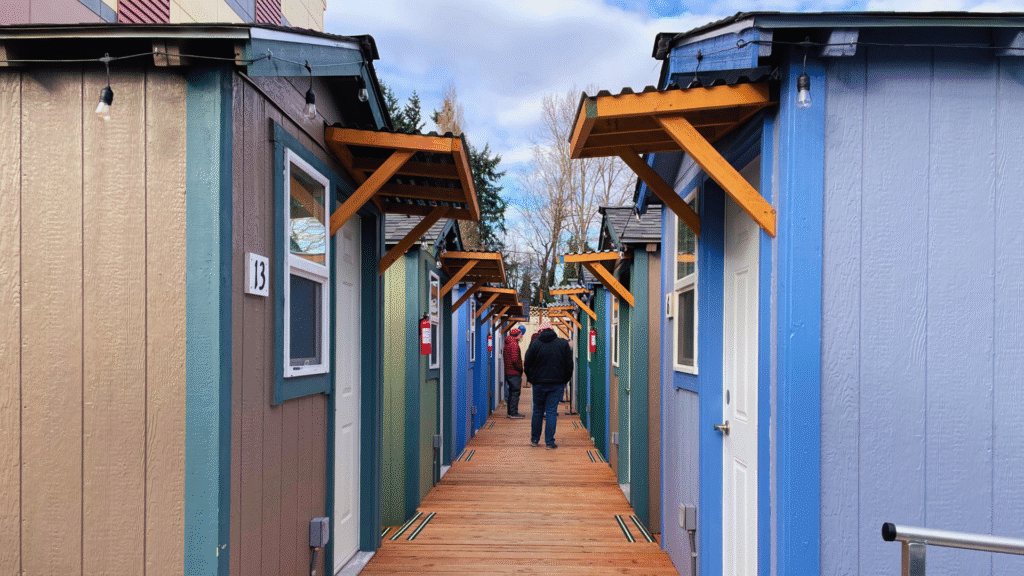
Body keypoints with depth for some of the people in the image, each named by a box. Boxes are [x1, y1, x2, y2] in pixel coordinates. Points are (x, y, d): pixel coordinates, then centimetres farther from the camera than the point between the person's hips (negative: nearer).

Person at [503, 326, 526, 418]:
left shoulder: (507, 343, 14)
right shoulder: (514, 344, -16)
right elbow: (514, 359, -23)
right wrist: (521, 368, -11)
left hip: (508, 372, 10)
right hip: (515, 373, -10)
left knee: (512, 392, 15)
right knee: (515, 392, -5)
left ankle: (510, 412, 20)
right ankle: (513, 413, -4)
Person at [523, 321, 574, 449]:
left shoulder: (534, 343, -2)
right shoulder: (563, 343, 1)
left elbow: (527, 365, 1)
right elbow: (569, 365, 5)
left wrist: (532, 379, 13)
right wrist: (564, 381, 14)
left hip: (539, 383, 0)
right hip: (557, 384, 0)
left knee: (537, 411, 12)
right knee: (551, 412, 3)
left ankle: (534, 439, 21)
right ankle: (550, 442, 0)